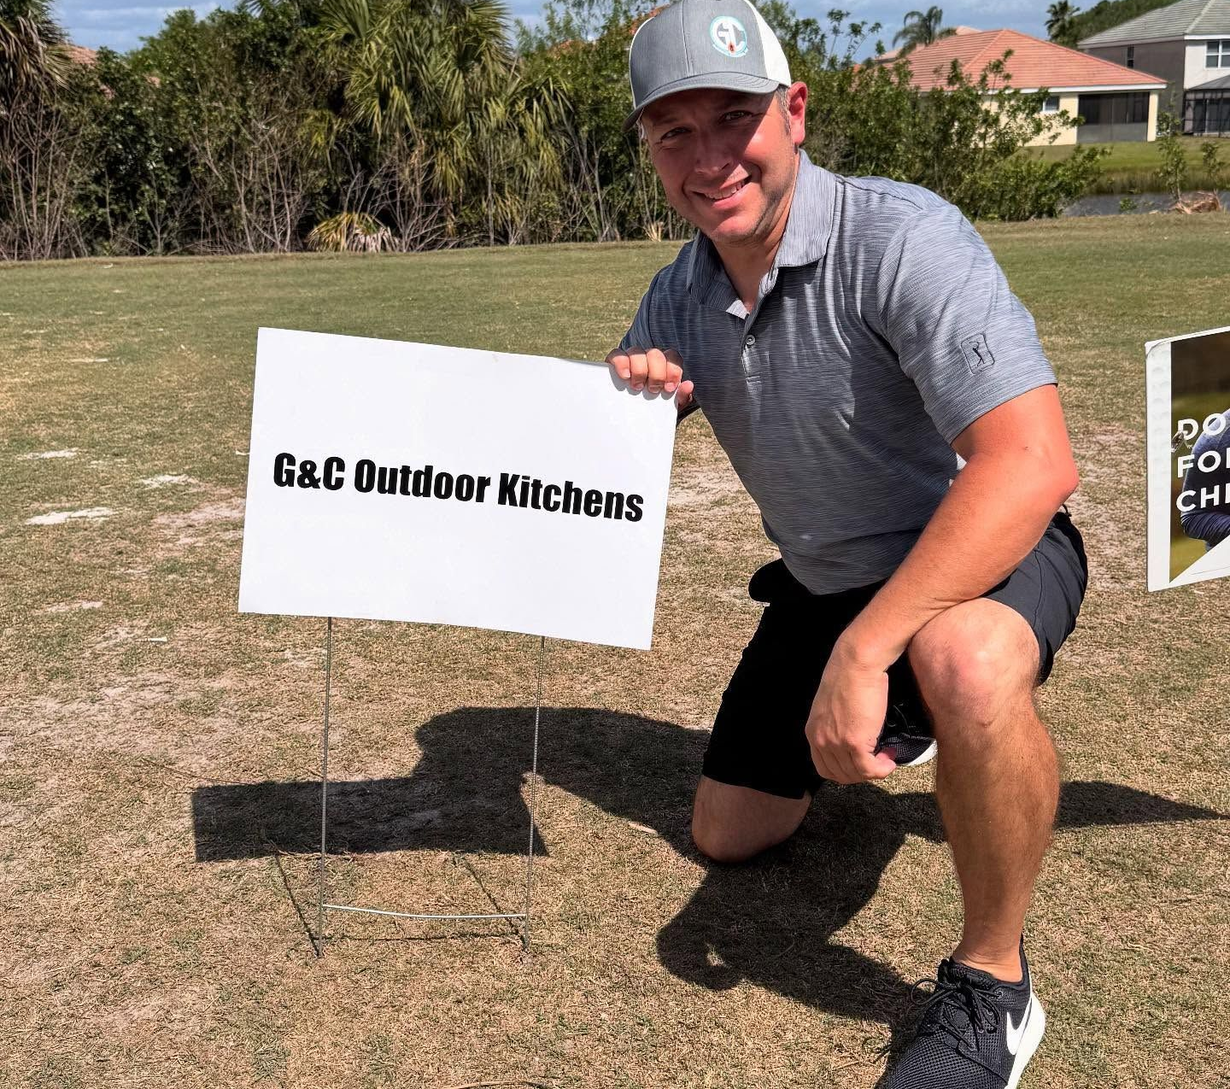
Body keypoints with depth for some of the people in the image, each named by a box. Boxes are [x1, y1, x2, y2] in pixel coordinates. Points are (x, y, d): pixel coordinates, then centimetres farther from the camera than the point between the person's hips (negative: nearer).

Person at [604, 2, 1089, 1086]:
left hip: (983, 551, -7)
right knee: (728, 834, 14)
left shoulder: (902, 238, -28)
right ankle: (881, 728, 44)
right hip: (822, 583, 7)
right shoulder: (679, 294, -5)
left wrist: (864, 650, -43)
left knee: (965, 666, -43)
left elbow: (1032, 462, -40)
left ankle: (993, 984, -17)